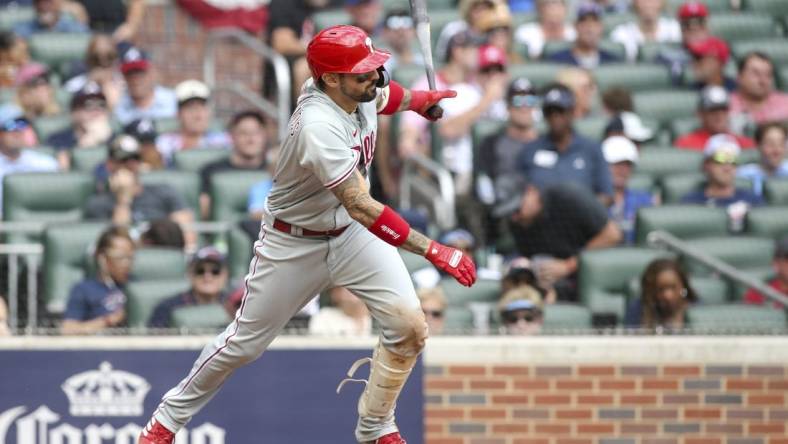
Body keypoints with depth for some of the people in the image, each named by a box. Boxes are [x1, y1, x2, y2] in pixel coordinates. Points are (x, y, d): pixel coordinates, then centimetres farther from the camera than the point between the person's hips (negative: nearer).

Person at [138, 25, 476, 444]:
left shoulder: (363, 91, -13)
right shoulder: (319, 127, -37)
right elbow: (361, 208, -42)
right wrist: (433, 250, -45)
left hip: (352, 235, 6)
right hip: (294, 245, -6)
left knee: (410, 328, -8)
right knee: (244, 342, 7)